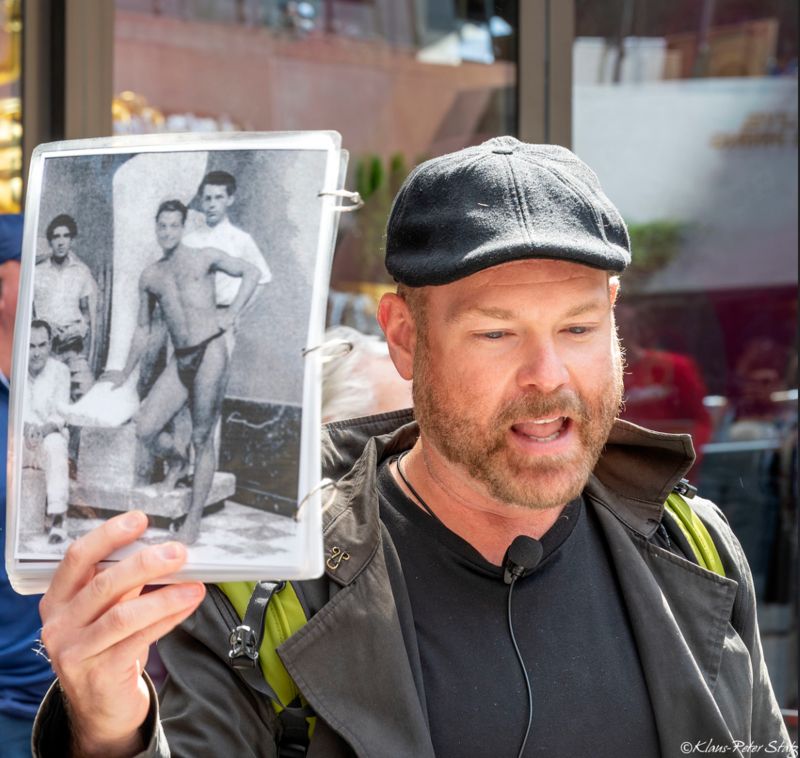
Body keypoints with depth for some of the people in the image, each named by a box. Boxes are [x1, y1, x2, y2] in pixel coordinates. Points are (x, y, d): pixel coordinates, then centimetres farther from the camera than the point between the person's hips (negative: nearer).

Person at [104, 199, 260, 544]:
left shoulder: (205, 258, 7)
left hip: (210, 354, -4)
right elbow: (143, 329, 25)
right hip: (179, 361, 4)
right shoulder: (150, 276, 17)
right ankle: (177, 461, 24)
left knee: (202, 438, -2)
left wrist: (231, 313, 2)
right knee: (145, 428, -10)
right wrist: (125, 374, 28)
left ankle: (194, 519, 3)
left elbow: (251, 273, 13)